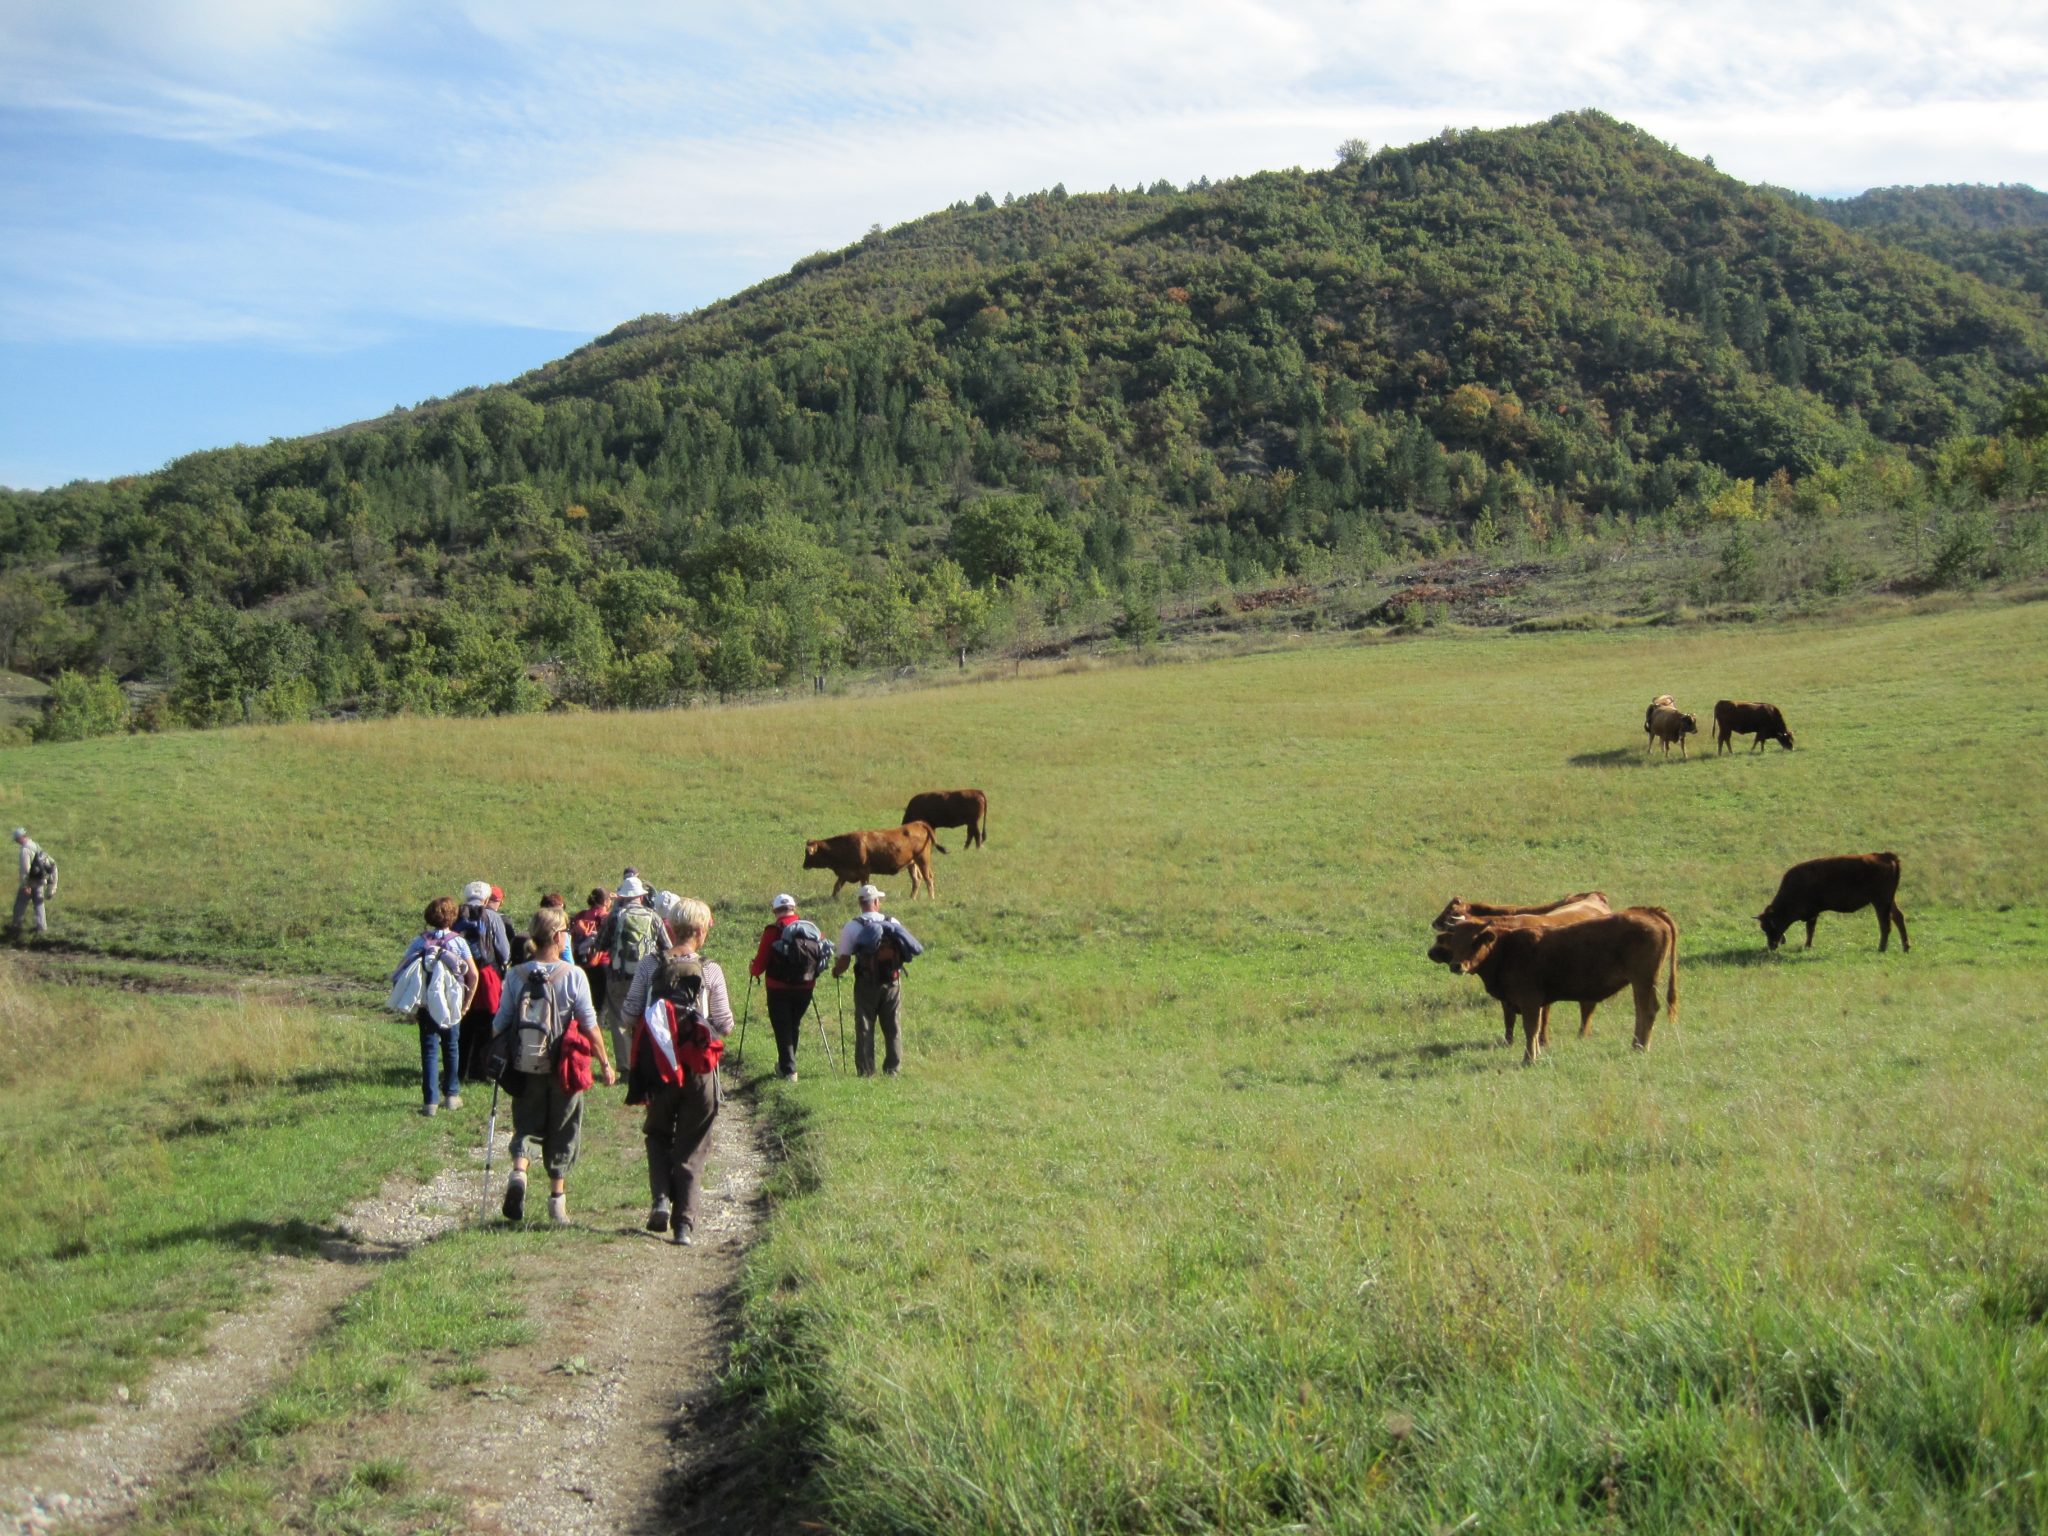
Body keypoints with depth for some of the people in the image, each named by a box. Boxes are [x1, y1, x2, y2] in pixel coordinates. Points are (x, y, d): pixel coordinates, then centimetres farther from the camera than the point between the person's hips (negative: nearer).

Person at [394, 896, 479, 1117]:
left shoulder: (419, 943, -3)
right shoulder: (458, 941, -5)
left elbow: (400, 974, -7)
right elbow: (473, 974, -8)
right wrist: (466, 1003, 3)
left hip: (426, 1005, 0)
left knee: (429, 1051, 3)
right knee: (451, 1048, 16)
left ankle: (430, 1101, -1)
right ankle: (451, 1095, 23)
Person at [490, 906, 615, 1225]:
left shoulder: (516, 975, -3)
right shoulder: (573, 975, -10)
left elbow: (500, 1023, 1)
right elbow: (590, 1024, -8)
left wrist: (496, 1057, 15)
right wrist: (605, 1063, 0)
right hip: (564, 1067, -2)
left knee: (526, 1125, 14)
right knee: (562, 1131, 12)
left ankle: (518, 1174, -14)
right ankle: (557, 1199, 16)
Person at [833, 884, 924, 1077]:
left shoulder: (852, 927, -8)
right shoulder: (892, 924, -1)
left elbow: (844, 961, -10)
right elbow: (910, 949, 2)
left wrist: (835, 971, 11)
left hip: (866, 984, -2)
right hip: (892, 982, 2)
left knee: (864, 1029, 6)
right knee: (893, 1028, 11)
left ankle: (866, 1072, 5)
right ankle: (893, 1070, 13)